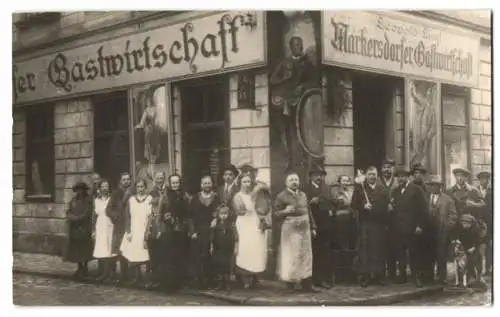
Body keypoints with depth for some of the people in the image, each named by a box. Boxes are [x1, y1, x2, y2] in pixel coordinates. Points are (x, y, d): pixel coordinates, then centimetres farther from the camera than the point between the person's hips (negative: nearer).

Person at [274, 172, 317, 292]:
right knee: (290, 258, -5)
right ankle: (290, 284, 3)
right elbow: (276, 214, -6)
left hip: (304, 229, 6)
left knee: (305, 257, 7)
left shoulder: (303, 195, 14)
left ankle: (306, 284, 12)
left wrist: (313, 227, 15)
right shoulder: (281, 196, -3)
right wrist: (285, 211, -25)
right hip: (290, 231, -6)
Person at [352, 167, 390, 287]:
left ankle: (379, 276, 8)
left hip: (379, 224, 2)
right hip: (365, 224, -2)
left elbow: (386, 207, 9)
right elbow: (354, 205, 1)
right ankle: (364, 276, 0)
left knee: (379, 249, 1)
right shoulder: (359, 188, 6)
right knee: (364, 250, -4)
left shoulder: (383, 190, 13)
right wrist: (363, 206, -15)